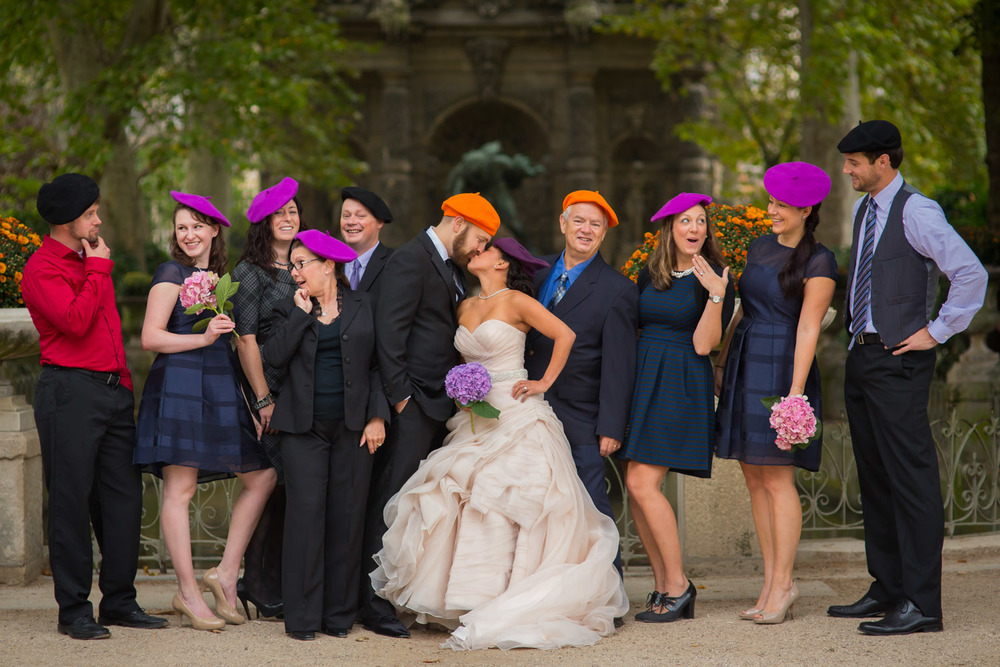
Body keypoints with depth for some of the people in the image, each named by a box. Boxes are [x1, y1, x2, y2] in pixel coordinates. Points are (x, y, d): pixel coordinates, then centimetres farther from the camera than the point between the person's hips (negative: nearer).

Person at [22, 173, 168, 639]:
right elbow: (75, 321, -21)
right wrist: (98, 269, -11)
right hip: (70, 391, -8)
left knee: (124, 497, 7)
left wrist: (123, 380, 17)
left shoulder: (89, 259, 19)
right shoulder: (42, 267, -7)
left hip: (112, 389, 8)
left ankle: (119, 601, 16)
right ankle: (74, 610, 3)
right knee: (71, 501, -3)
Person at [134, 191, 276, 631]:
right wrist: (203, 338, -15)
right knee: (180, 488, -6)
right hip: (179, 387, -8)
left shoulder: (218, 277, 20)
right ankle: (188, 591, -4)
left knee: (261, 476, 4)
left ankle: (226, 573, 8)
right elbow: (150, 338, -9)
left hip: (220, 388, 8)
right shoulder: (173, 272, -1)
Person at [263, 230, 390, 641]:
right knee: (306, 512, -6)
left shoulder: (361, 306, 8)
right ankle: (303, 617, -2)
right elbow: (274, 356, -6)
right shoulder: (290, 310, 9)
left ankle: (339, 614, 9)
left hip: (353, 424, 0)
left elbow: (376, 364, 6)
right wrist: (303, 313, -8)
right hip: (304, 426, 0)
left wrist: (377, 417, -2)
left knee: (347, 516, 1)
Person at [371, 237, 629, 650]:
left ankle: (512, 611, -7)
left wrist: (544, 382, -7)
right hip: (475, 420, 6)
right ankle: (476, 606, 3)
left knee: (506, 507, -10)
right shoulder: (466, 307, 15)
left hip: (515, 415, -6)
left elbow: (565, 334, -6)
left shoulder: (516, 301, -5)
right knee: (469, 505, -2)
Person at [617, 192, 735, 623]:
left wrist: (716, 296, -22)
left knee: (642, 483, -14)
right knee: (635, 487, 1)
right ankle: (663, 586, 10)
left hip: (680, 386, -6)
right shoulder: (650, 273, 12)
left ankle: (678, 584, -3)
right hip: (641, 379, 6)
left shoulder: (714, 279, -4)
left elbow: (703, 345, -12)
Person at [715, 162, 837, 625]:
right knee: (754, 478, 6)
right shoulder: (759, 248, 12)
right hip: (744, 368, 7)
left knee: (776, 479, -7)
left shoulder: (818, 263, -9)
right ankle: (772, 584, 10)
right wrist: (721, 362, 18)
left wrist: (796, 391, -18)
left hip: (781, 369, -7)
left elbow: (808, 330, -14)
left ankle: (783, 585, -1)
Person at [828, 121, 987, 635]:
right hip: (860, 355, 9)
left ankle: (922, 605, -8)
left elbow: (971, 274, -19)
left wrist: (934, 333, -14)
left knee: (911, 478, -9)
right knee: (874, 478, 13)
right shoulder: (863, 210, 14)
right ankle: (887, 589, 21)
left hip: (897, 361, -9)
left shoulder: (917, 212, -13)